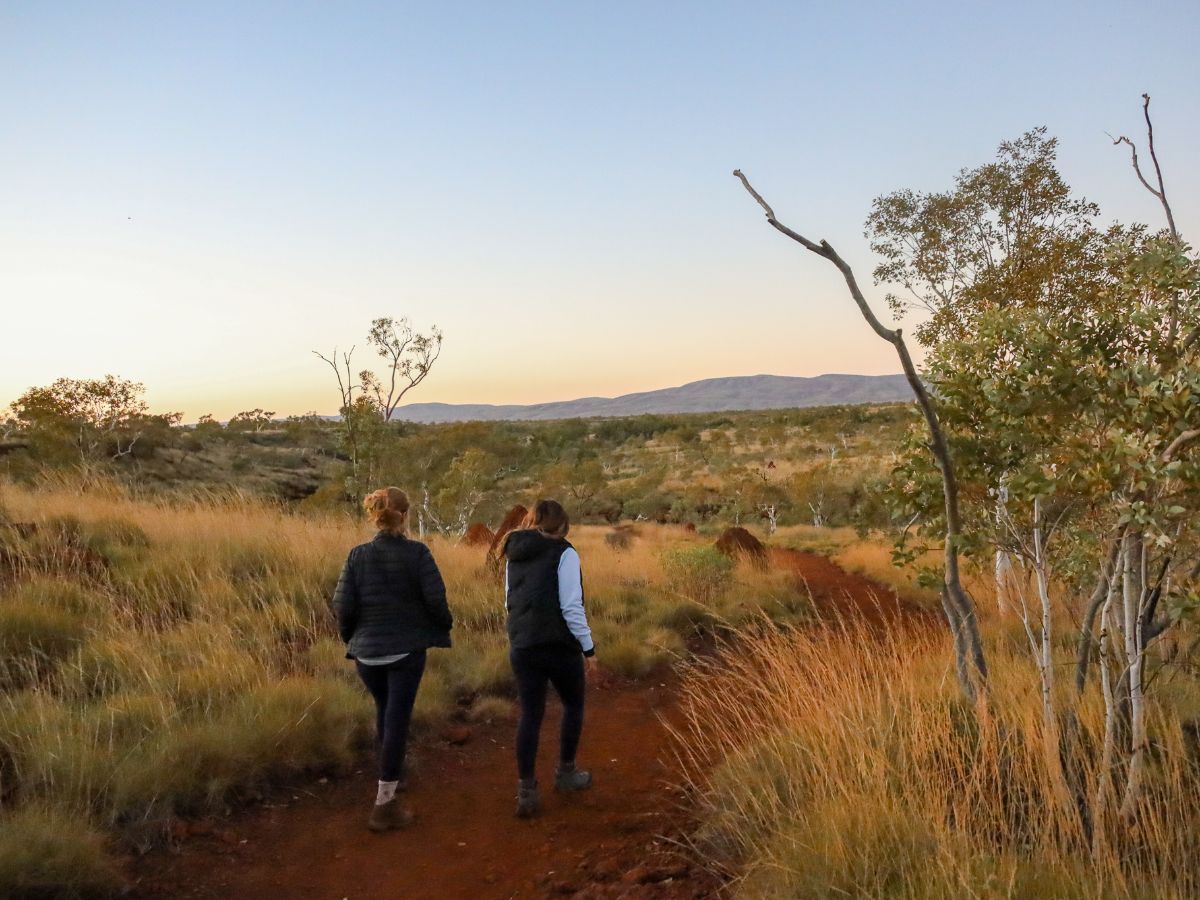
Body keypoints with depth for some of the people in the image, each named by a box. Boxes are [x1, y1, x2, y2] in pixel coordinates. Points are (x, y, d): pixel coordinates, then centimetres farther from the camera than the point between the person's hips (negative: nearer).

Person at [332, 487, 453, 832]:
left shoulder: (358, 555, -2)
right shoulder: (417, 552, -11)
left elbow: (343, 605, -4)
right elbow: (435, 598, -13)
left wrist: (351, 638, 14)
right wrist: (445, 625, 8)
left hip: (367, 651, 4)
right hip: (407, 649, -3)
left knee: (385, 712, 23)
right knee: (397, 719, 1)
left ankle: (393, 778, 39)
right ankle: (385, 804, 1)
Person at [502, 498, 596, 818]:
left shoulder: (514, 555, 10)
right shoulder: (564, 553, -9)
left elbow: (510, 603, 14)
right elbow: (571, 607, -14)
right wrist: (589, 647, -7)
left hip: (521, 647, 5)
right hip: (560, 646, -5)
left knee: (530, 715, 9)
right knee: (573, 705, 19)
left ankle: (526, 792, 7)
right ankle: (565, 772, 29)